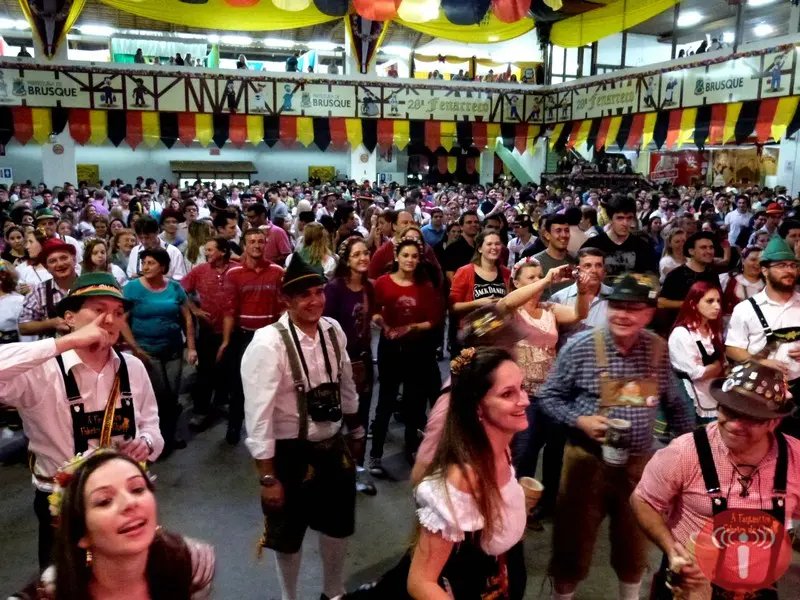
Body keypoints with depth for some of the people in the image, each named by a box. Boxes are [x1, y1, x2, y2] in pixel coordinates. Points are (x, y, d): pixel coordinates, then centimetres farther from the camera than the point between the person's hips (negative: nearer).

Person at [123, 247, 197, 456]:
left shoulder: (175, 287, 1)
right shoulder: (132, 287, -8)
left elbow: (187, 318, 4)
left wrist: (191, 347, 0)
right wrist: (135, 348, -16)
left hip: (174, 350, 3)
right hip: (147, 352, -3)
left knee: (172, 395, 12)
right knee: (158, 397, 2)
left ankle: (169, 436, 32)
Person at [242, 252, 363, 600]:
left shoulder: (333, 330, -5)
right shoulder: (268, 343, -23)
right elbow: (258, 414, -22)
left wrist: (356, 431, 18)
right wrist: (267, 477, -20)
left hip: (333, 445, 6)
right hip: (290, 452, -5)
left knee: (339, 524, 23)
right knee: (289, 534, 18)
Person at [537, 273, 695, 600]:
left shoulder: (658, 349, -3)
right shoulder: (580, 346, -14)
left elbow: (673, 403, 10)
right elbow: (549, 396, -6)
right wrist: (580, 420, -20)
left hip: (639, 463, 4)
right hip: (587, 460, -3)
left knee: (635, 544, 23)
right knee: (574, 542, 12)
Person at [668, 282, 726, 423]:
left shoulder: (714, 331, 10)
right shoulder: (681, 334, -16)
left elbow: (721, 363, 11)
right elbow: (696, 373, -17)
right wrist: (719, 366, -2)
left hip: (716, 400, 7)